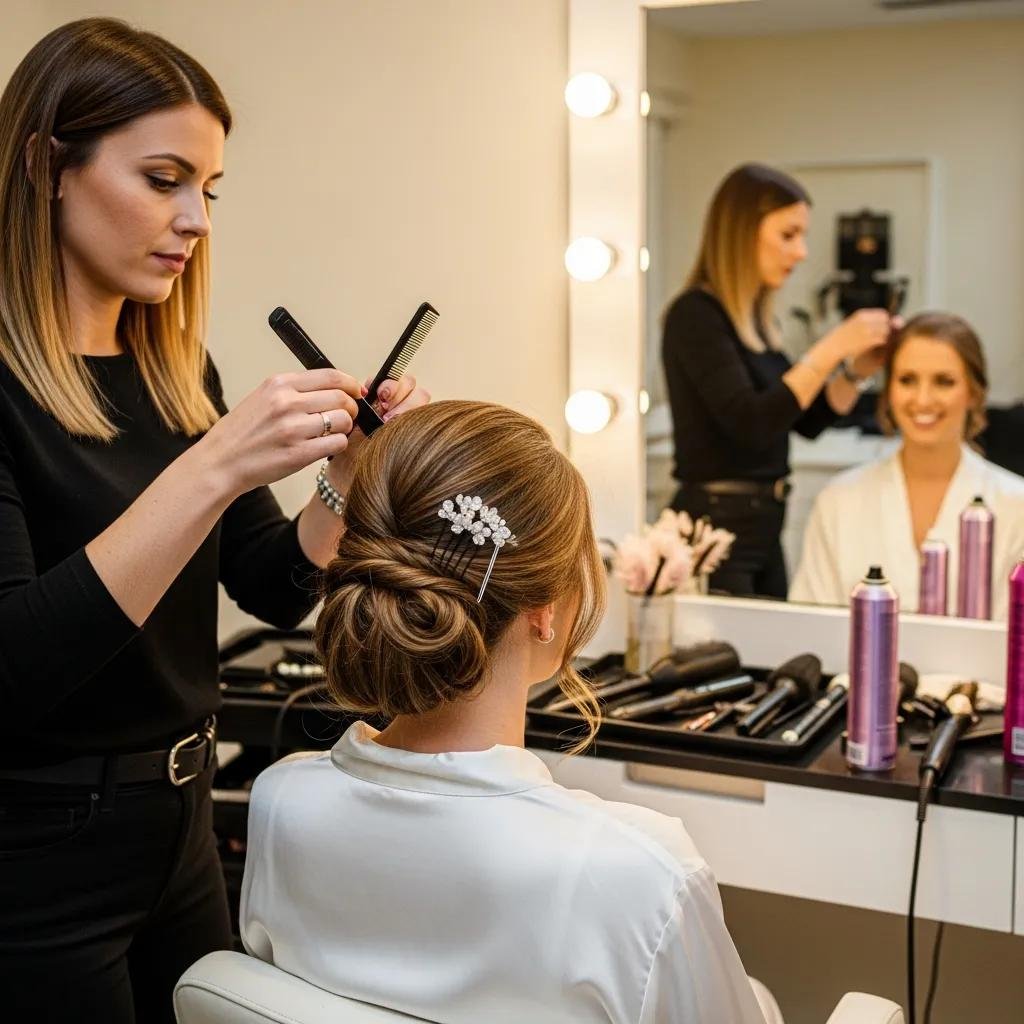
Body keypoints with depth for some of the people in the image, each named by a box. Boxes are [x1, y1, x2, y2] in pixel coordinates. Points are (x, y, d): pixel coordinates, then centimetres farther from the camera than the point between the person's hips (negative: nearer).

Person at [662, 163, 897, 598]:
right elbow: (750, 425, -25)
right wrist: (829, 349, -21)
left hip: (763, 526, 9)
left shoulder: (756, 320, 10)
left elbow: (808, 422, 15)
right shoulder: (696, 315, -14)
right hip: (715, 528, -9)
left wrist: (858, 369, 0)